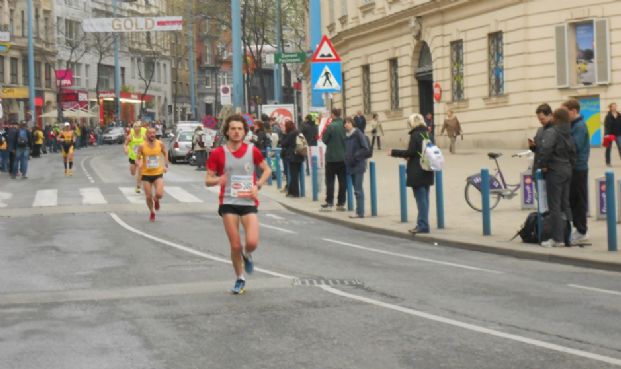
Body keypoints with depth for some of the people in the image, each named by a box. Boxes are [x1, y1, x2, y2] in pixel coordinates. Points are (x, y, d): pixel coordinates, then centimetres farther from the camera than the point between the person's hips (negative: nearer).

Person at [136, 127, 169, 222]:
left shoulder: (160, 144, -4)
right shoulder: (142, 146, -9)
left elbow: (165, 154, 14)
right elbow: (137, 159, -3)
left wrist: (166, 165, 5)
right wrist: (139, 164, -25)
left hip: (158, 173, 0)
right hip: (146, 174, 0)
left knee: (159, 194, -17)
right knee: (148, 197, 2)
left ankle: (156, 200, 22)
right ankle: (152, 213, 29)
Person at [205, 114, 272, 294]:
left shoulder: (252, 150, 1)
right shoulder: (218, 153, -3)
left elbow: (267, 169, 14)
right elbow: (208, 180, 1)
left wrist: (258, 186, -3)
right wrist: (218, 180, -22)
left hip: (249, 202, 1)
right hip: (228, 203, 0)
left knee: (252, 242, -14)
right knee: (235, 245, -1)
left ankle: (247, 255, 23)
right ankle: (239, 279, 22)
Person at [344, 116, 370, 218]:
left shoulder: (358, 133, -9)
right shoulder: (346, 135, 10)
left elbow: (366, 149, -12)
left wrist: (355, 156, -15)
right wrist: (346, 158, 8)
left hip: (358, 165, -7)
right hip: (350, 166, 7)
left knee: (358, 190, -8)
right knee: (357, 189, 9)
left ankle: (360, 212, -6)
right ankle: (359, 212, 12)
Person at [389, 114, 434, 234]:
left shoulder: (415, 134, -14)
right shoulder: (427, 134, 12)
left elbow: (410, 152, -17)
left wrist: (394, 152, -9)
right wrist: (409, 156, 17)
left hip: (417, 173, -9)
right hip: (427, 171, 9)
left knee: (421, 198, -6)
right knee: (424, 198, 11)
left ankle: (423, 225, -6)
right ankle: (423, 224, 15)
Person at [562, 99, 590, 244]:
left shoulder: (579, 126, -15)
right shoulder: (574, 125, 13)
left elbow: (575, 146, -22)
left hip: (578, 168, -9)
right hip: (573, 168, 9)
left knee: (579, 200, -3)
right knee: (572, 199, 13)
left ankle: (581, 232, 3)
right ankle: (579, 228, 20)